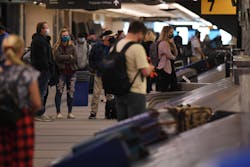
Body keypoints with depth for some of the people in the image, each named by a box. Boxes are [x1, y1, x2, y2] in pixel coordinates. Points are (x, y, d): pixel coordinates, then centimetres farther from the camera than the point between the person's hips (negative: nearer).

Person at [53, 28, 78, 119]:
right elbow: (58, 57, -11)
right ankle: (58, 112, -2)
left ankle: (70, 112, 10)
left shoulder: (72, 47, 10)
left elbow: (75, 58, -1)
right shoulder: (57, 47, 4)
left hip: (71, 72, 3)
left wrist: (64, 59, -10)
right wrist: (69, 56, -6)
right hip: (61, 72, -3)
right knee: (59, 92, -6)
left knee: (71, 92, 3)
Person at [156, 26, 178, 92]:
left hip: (170, 67, 10)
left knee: (174, 87, 9)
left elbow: (176, 54, 11)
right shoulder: (163, 43, -15)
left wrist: (173, 44, -1)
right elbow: (169, 56, -17)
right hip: (164, 69, -10)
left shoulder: (169, 43, 14)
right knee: (164, 89, -6)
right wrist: (174, 57, 5)